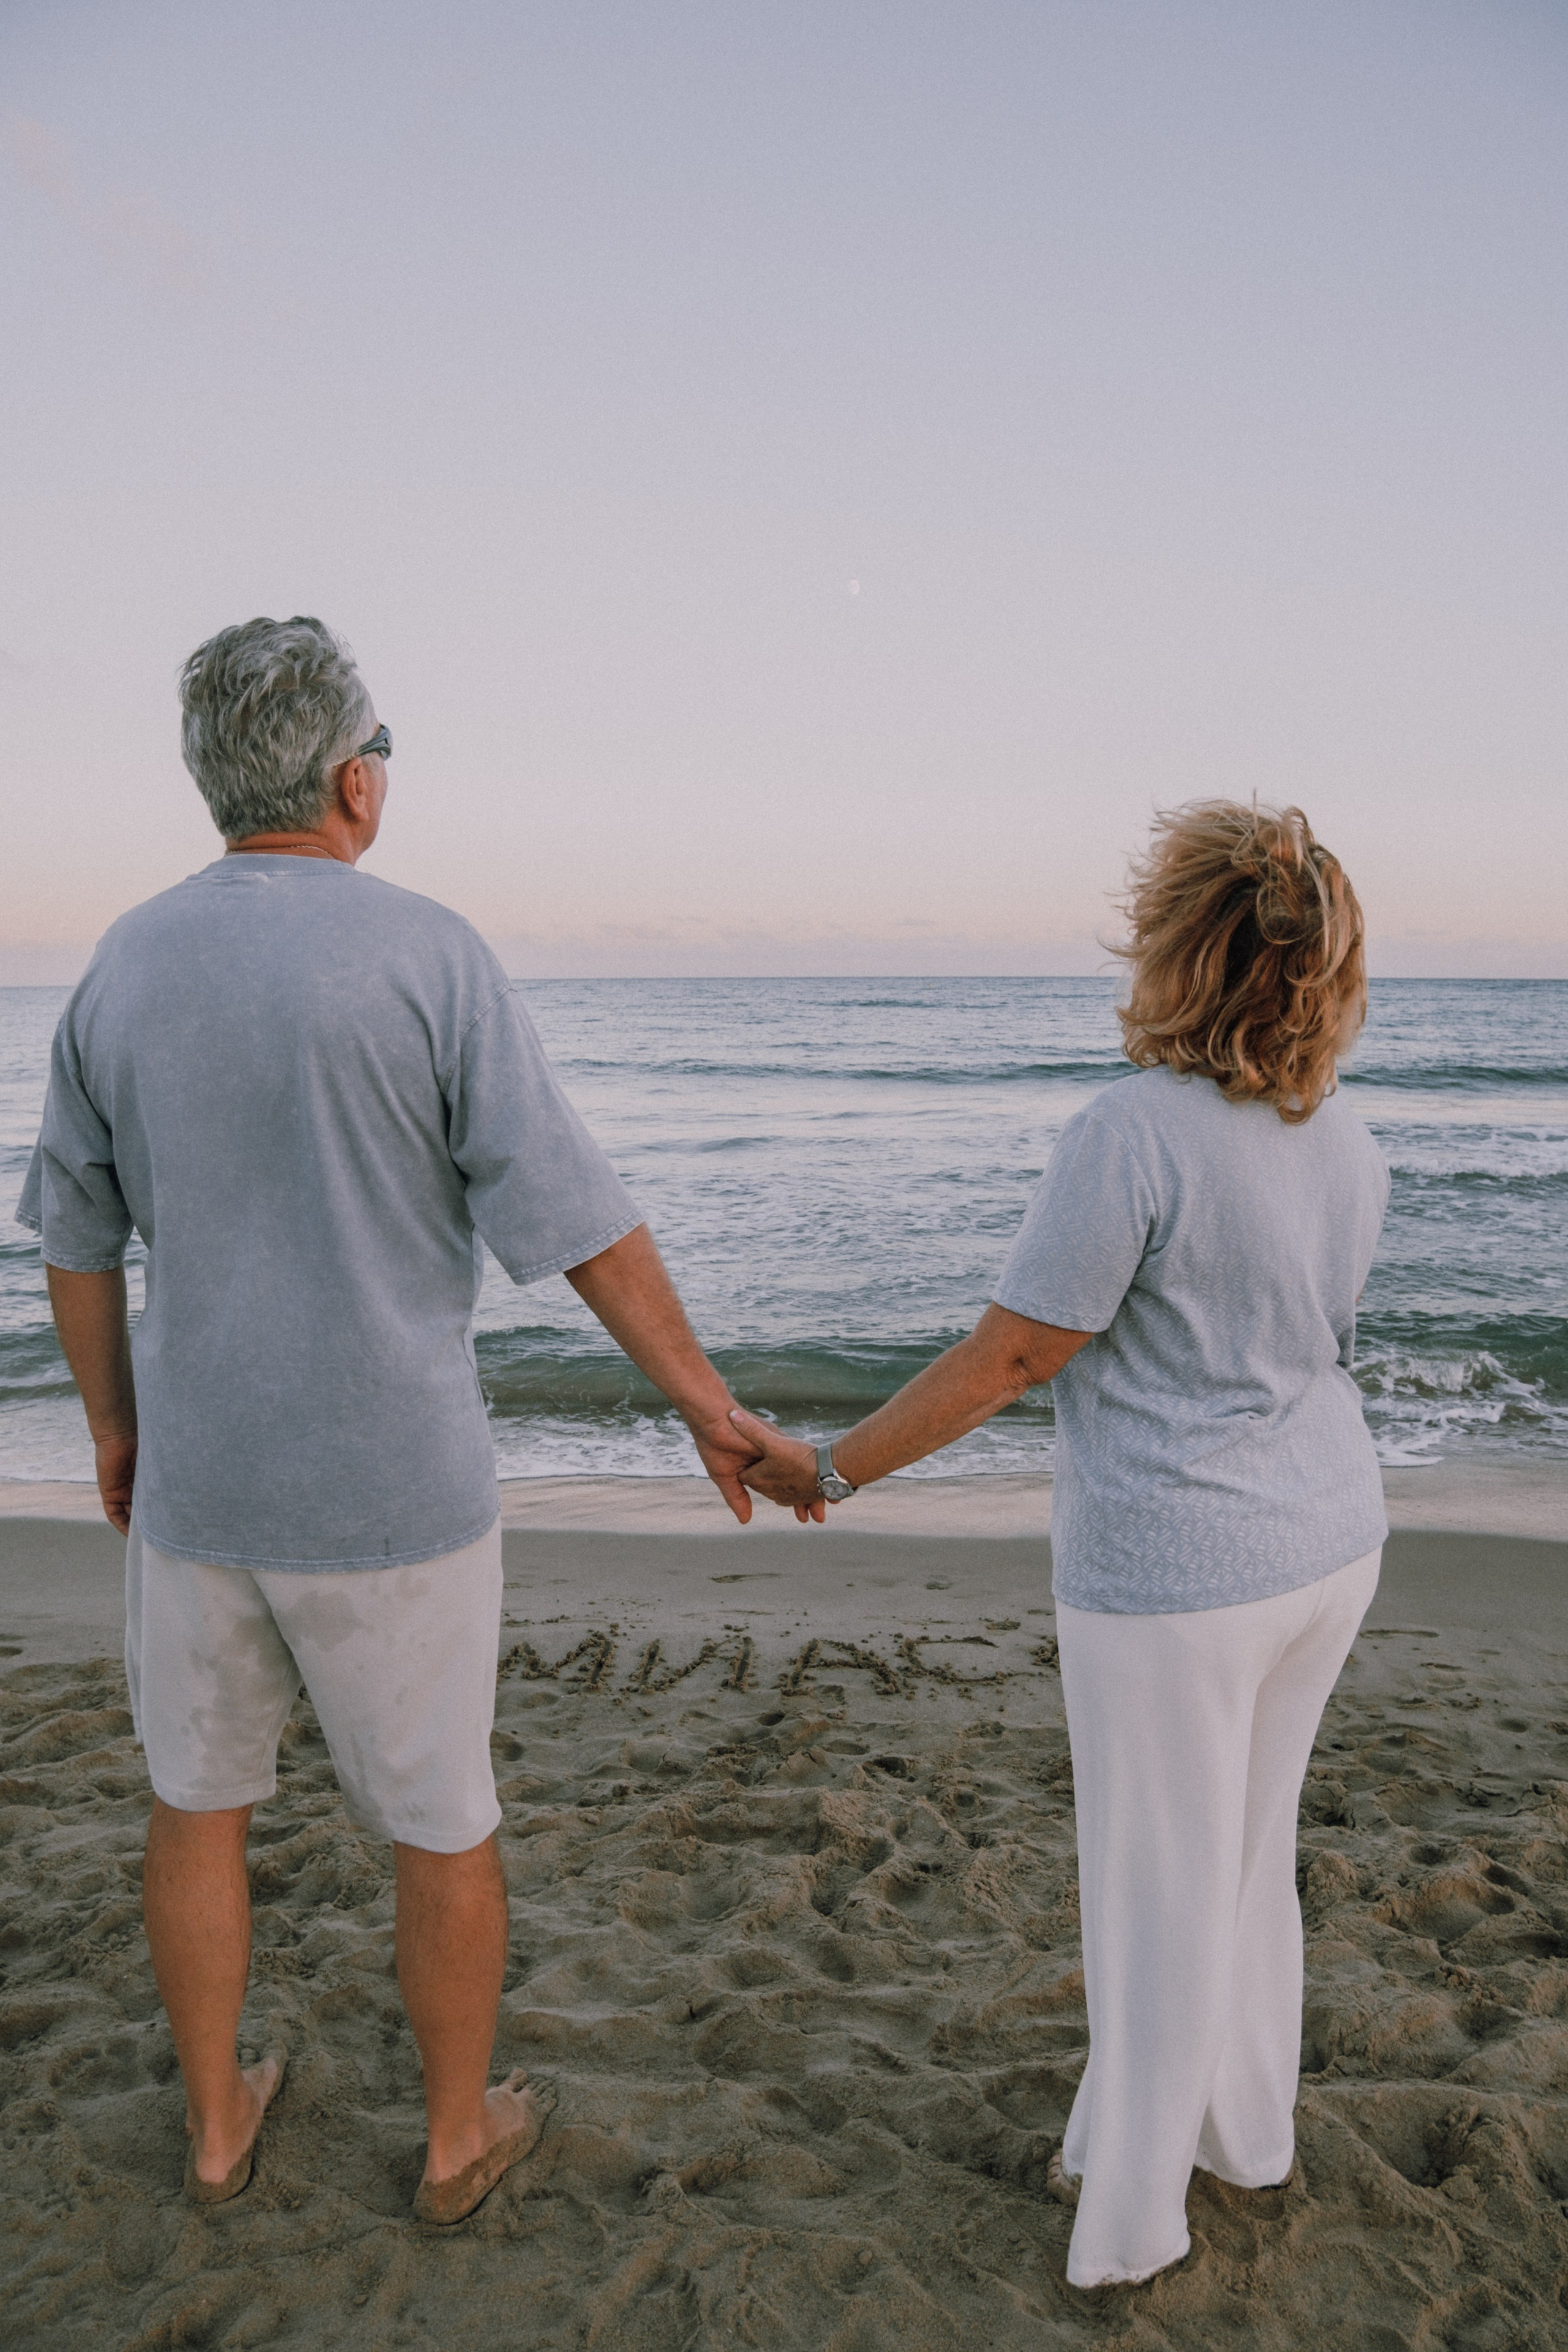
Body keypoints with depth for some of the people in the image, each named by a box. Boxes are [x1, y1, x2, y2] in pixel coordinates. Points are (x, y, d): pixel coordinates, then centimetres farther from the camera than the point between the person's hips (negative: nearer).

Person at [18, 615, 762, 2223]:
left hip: (200, 1480, 4)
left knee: (199, 1800, 25)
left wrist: (115, 1428, 22)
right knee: (441, 1822, 17)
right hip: (394, 1496, -4)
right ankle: (459, 2136, 36)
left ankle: (218, 2121, 42)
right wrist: (708, 1409, -5)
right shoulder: (428, 956, -16)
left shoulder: (125, 966, -1)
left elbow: (77, 1235, 8)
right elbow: (579, 1225, -16)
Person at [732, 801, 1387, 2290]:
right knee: (1248, 1850, 24)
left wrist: (829, 1471, -9)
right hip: (1326, 1546, 7)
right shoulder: (1349, 1150, 0)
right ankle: (1240, 2132, 45)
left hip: (1170, 1574, -7)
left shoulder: (1130, 1137, -24)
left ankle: (1132, 2208, 32)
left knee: (1159, 1884, 11)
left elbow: (1006, 1357, -19)